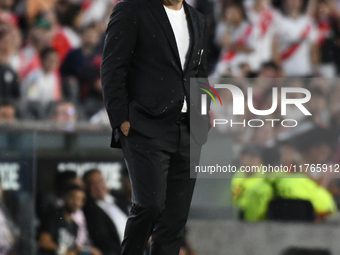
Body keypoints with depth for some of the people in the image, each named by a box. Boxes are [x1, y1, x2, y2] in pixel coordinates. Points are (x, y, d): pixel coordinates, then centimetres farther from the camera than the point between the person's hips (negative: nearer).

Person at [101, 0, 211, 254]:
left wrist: (204, 118, 12)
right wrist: (121, 119, -12)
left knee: (176, 216, 2)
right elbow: (112, 69, -6)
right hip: (147, 129, -6)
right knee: (150, 205, -17)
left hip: (188, 134, 6)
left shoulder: (197, 21, 17)